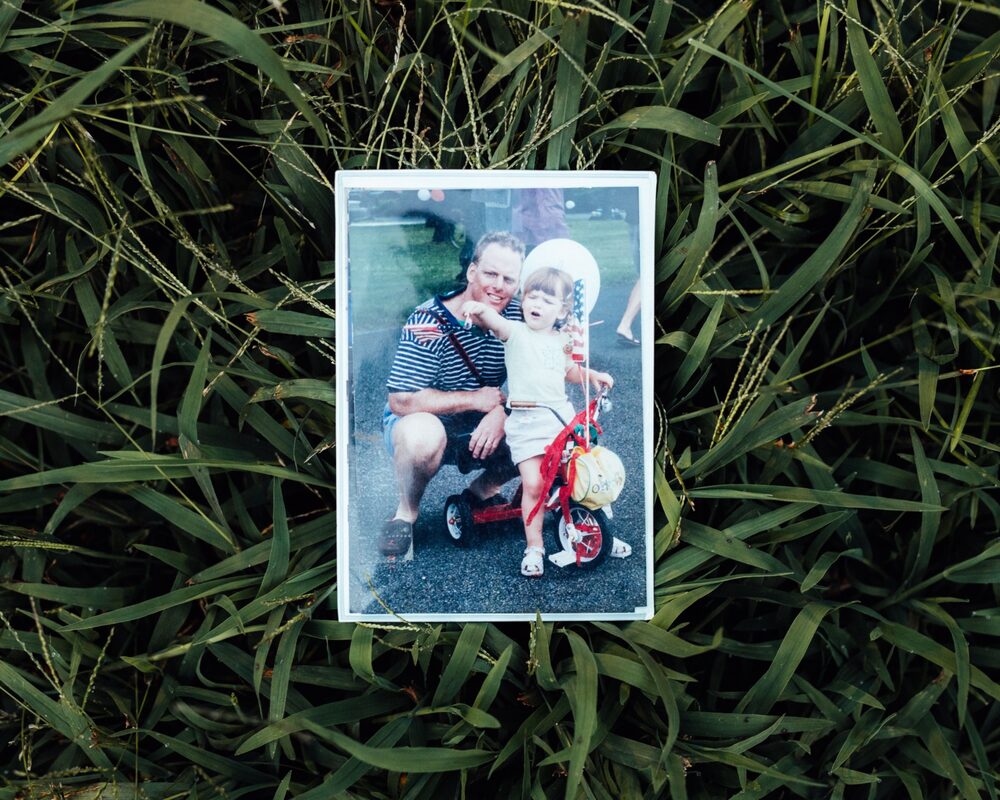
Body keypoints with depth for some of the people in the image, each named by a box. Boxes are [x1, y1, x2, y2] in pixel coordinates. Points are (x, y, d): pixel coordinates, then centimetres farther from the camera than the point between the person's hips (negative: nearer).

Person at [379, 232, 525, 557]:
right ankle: (406, 512, -8)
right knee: (424, 434, -40)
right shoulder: (428, 322, -23)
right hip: (420, 423, -4)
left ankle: (482, 490, 9)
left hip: (479, 431, 5)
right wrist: (475, 399, -24)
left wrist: (502, 410, -29)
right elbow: (401, 401, -27)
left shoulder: (517, 317, -7)